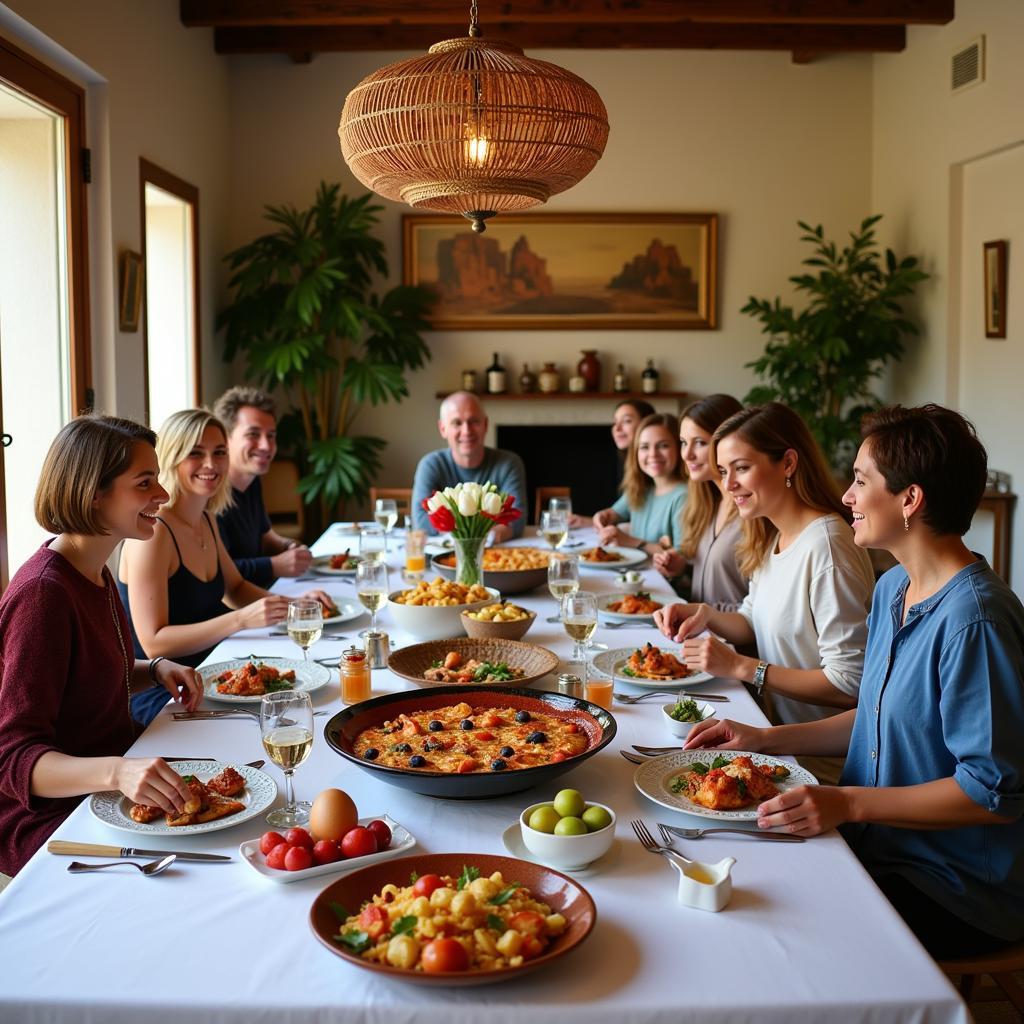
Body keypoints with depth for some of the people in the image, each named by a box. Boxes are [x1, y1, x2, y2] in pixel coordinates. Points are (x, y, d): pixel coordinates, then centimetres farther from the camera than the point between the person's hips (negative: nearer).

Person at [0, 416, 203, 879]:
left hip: (105, 793, 9)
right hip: (47, 816, -9)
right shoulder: (42, 594, -22)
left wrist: (155, 670, 3)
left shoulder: (95, 575, 8)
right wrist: (116, 772, -43)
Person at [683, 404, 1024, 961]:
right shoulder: (892, 590, 7)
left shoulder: (972, 618, -24)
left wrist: (848, 804, -26)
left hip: (955, 891, -8)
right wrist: (765, 740, 8)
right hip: (880, 846, 8)